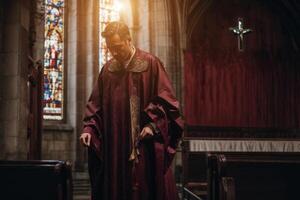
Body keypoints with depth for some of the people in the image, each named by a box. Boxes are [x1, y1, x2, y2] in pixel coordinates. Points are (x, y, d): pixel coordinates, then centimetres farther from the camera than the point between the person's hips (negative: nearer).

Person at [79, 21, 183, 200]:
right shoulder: (108, 69, 11)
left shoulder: (151, 63, -2)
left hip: (145, 145, -4)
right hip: (114, 145, 4)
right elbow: (96, 104, 13)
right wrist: (89, 128, 0)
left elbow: (165, 98, -4)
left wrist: (152, 124, -14)